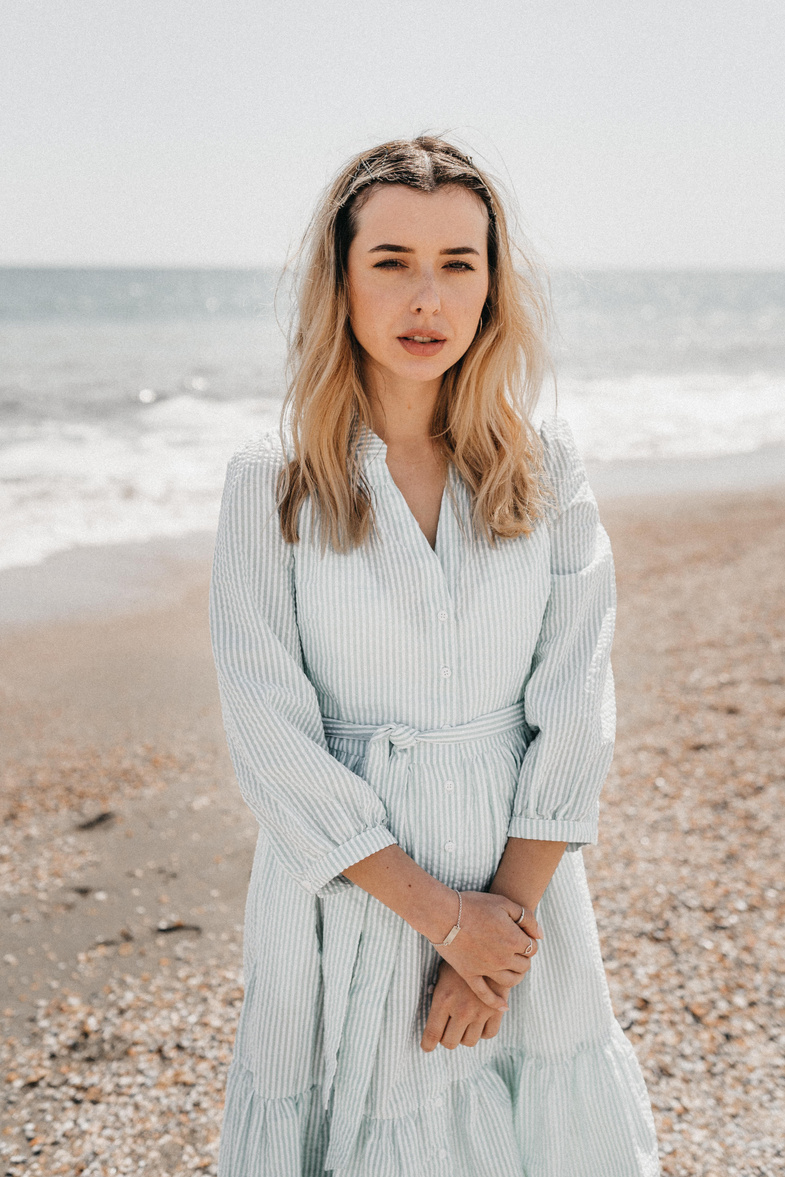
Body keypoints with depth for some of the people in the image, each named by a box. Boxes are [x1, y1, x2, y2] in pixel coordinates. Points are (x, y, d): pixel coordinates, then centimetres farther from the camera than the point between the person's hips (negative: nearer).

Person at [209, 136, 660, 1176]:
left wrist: (510, 910, -12)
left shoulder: (545, 468, -2)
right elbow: (272, 739, -11)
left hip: (521, 892, 2)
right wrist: (442, 915, -14)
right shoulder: (271, 483, -8)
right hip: (348, 888, -2)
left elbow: (574, 707, -5)